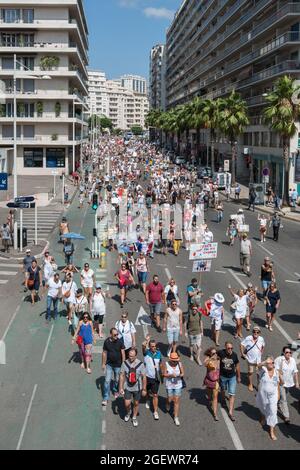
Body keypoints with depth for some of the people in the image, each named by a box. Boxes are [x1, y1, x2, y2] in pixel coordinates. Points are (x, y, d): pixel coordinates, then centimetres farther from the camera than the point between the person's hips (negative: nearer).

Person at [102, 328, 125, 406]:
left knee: (117, 380, 16)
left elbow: (123, 353, -6)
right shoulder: (106, 342, -10)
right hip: (109, 364, 0)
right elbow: (104, 353, 1)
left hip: (118, 365, 0)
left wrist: (123, 364, -7)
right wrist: (103, 364, 4)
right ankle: (106, 398, 3)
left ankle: (115, 391, 45)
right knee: (107, 380, -3)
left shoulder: (119, 342, -13)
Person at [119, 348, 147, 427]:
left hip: (137, 388, 0)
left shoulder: (140, 364, -15)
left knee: (136, 403, 13)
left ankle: (134, 418, 36)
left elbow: (144, 377, -7)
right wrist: (121, 387, -3)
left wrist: (144, 389, -4)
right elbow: (122, 376, -2)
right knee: (127, 404, 0)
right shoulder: (125, 363, -12)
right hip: (127, 387, 1)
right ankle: (128, 413, 35)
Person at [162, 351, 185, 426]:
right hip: (169, 385, -1)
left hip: (178, 385, 1)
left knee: (177, 401, 2)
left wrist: (180, 375, -28)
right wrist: (171, 375, -30)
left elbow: (183, 373, -5)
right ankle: (168, 404, 49)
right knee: (170, 399, 10)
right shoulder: (166, 364, -13)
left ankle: (176, 418, 11)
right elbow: (164, 374, -12)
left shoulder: (179, 364, -8)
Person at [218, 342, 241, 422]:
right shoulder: (221, 353, -21)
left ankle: (231, 412, 1)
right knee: (223, 389, 26)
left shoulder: (234, 355, -16)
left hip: (232, 377, 0)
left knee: (232, 394, -4)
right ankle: (223, 399, 58)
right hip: (223, 376, 0)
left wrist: (238, 377, 7)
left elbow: (237, 366, -1)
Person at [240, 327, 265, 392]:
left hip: (258, 359, 2)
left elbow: (263, 346, 14)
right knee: (250, 372, 10)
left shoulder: (261, 339, -6)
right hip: (251, 359, -2)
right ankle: (250, 385, 29)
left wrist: (261, 353, 8)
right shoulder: (248, 339, -17)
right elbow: (242, 345, -9)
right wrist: (242, 354, -8)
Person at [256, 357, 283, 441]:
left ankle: (272, 431, 1)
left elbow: (278, 384, 7)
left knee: (273, 411, -7)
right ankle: (263, 417, 59)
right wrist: (265, 362, -61)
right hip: (263, 394, 0)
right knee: (263, 408, 23)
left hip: (273, 395, 1)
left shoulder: (276, 372, -6)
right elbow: (259, 365, -40)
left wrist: (278, 394, 7)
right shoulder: (263, 369, -16)